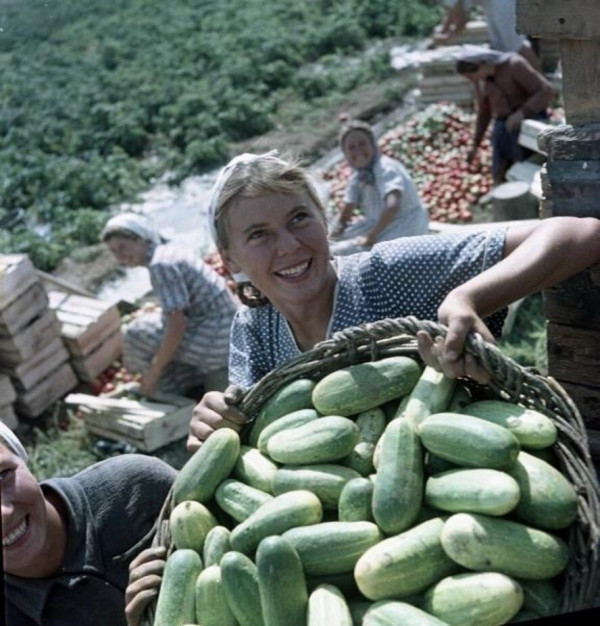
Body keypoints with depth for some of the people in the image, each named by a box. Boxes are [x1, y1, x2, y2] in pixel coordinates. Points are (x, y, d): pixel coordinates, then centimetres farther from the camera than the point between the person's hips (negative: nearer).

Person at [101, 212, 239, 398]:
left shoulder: (161, 265, -19)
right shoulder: (170, 249, 9)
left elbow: (176, 326, -23)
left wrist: (153, 373, -14)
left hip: (216, 337, -10)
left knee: (138, 334, -7)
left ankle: (172, 394, 6)